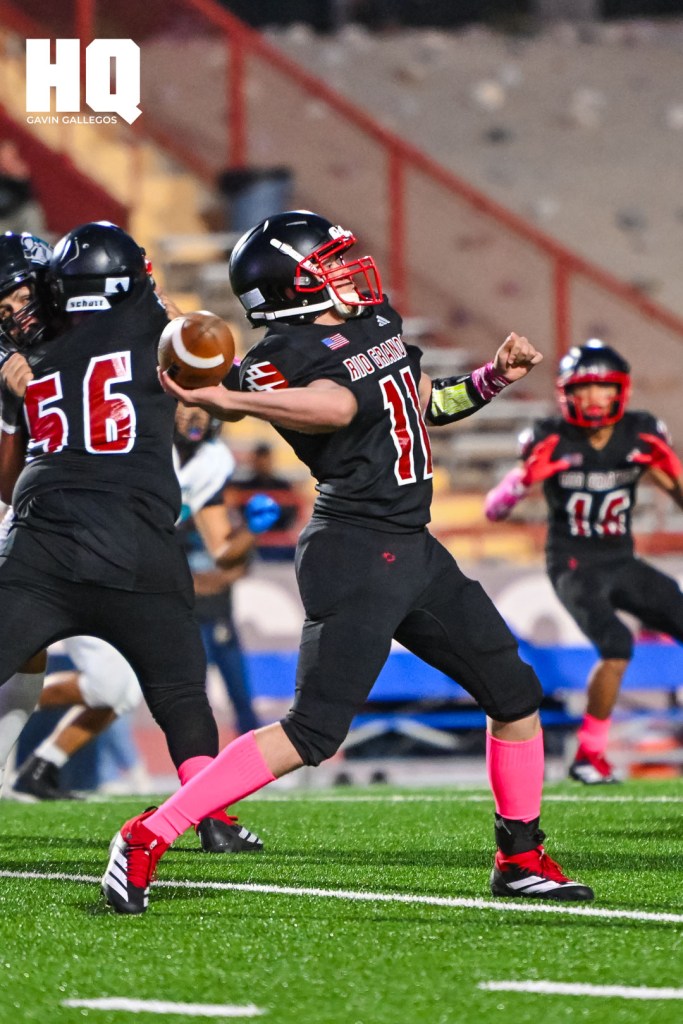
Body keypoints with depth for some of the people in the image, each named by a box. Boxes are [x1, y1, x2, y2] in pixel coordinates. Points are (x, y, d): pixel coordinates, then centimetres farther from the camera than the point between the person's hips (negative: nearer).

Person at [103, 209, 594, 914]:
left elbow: (424, 405, 27)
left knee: (516, 696, 14)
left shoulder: (376, 321, 14)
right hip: (354, 555, -9)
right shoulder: (279, 360, -13)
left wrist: (495, 378, 13)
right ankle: (148, 838, -12)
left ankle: (520, 859, 28)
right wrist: (228, 402, -45)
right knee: (314, 732, -16)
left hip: (415, 551, 9)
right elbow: (338, 406, -34)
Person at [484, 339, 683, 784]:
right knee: (616, 644, -27)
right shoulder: (549, 440, -10)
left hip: (623, 563, 5)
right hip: (574, 565, -5)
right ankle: (589, 755, -13)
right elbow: (495, 510, -9)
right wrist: (528, 476, -29)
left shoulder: (643, 436, -3)